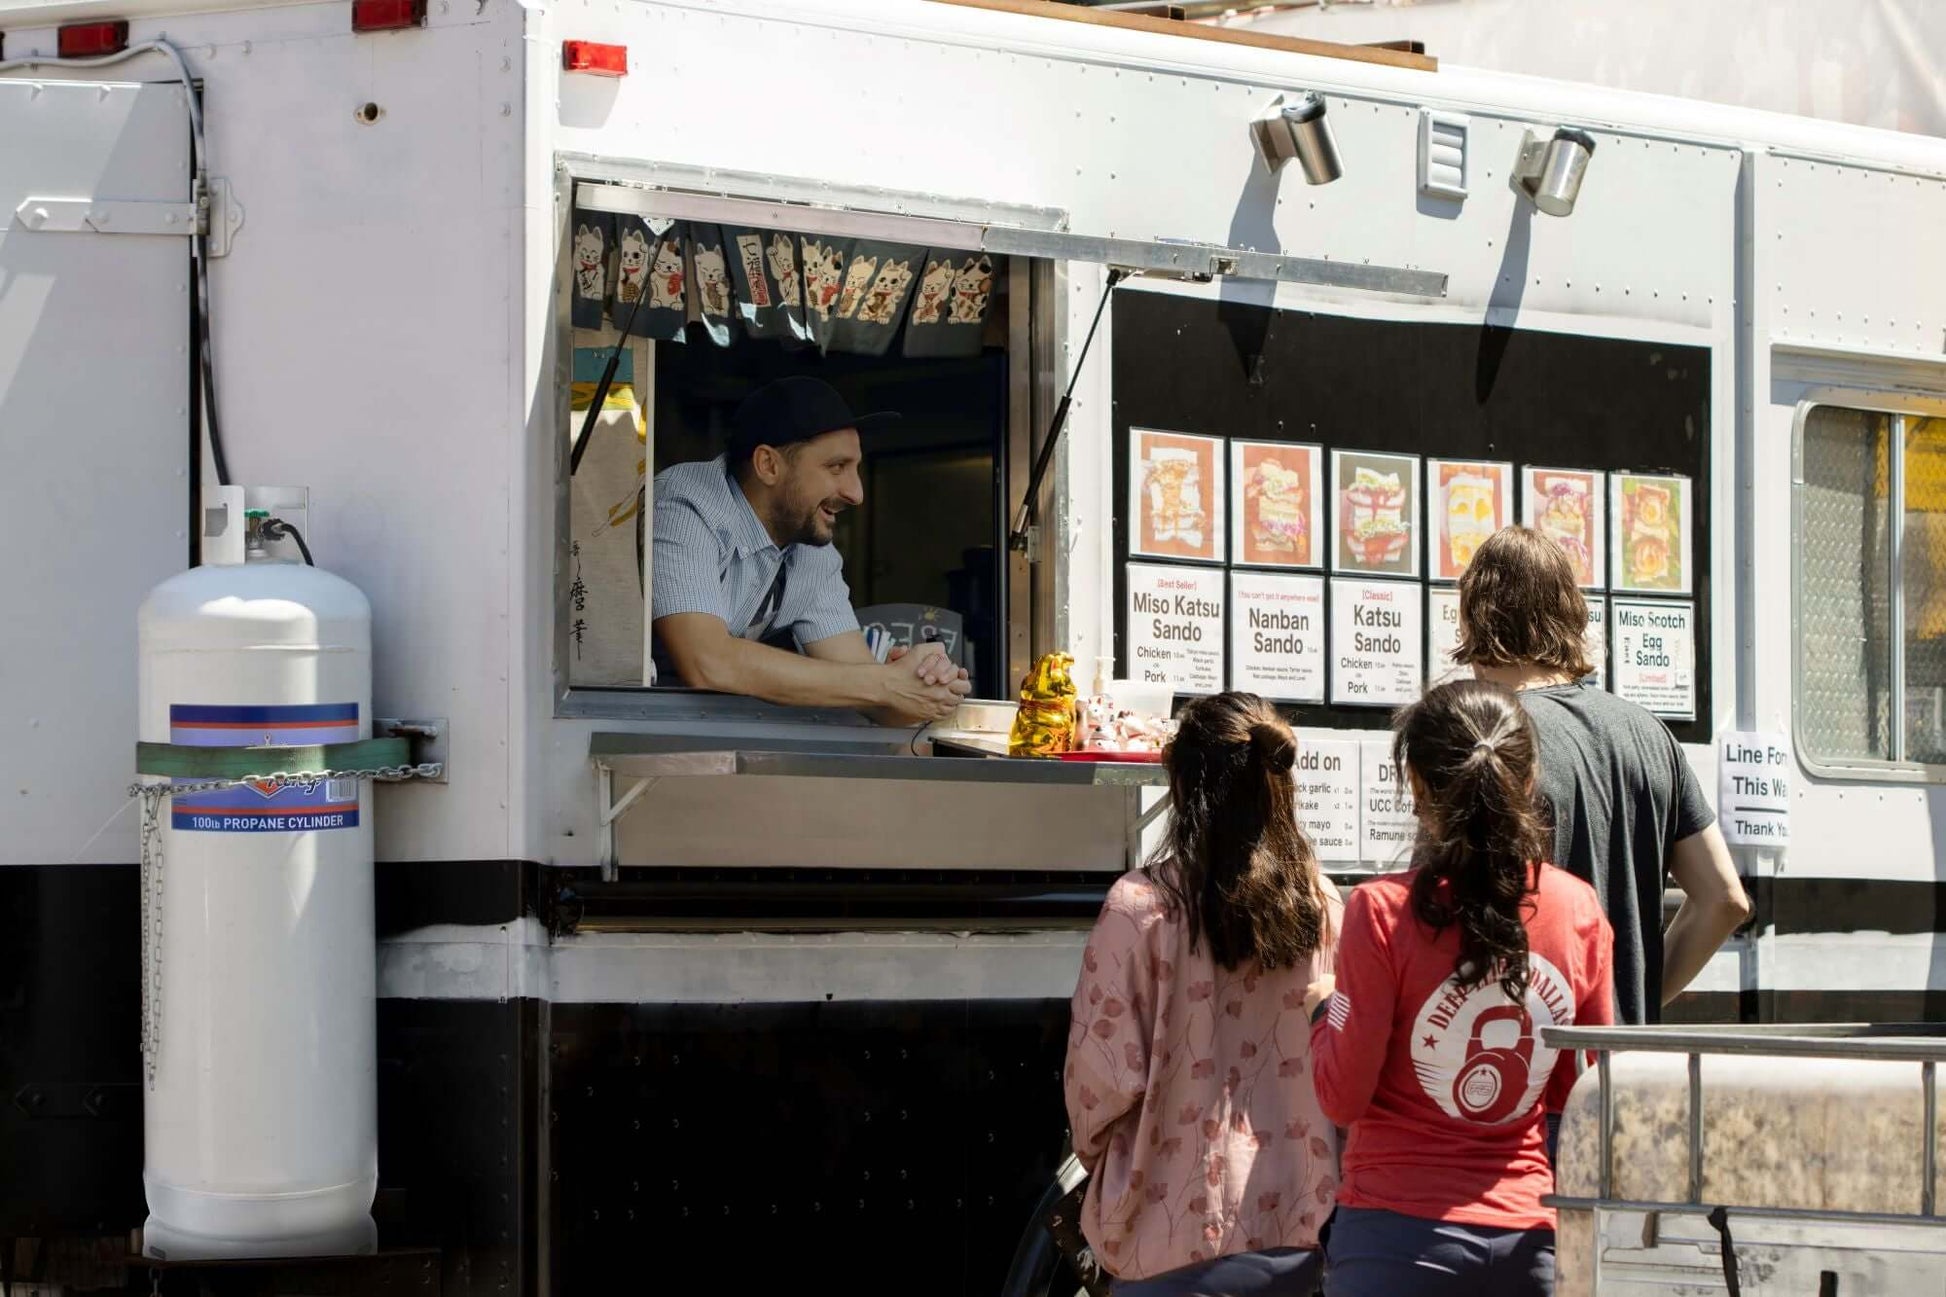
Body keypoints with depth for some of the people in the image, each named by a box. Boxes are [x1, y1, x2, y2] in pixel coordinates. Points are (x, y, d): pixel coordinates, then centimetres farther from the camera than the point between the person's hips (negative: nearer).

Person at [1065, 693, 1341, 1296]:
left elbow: (1105, 1069, -10)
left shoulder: (1140, 906, -12)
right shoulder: (1323, 905, 0)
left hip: (1182, 1235, -4)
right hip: (1301, 1227, 4)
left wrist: (1093, 1147, 11)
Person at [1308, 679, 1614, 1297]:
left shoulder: (1383, 911, -12)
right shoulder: (1579, 910, 0)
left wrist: (1323, 1009, 10)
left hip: (1401, 1229, -4)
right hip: (1530, 1235, 4)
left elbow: (1343, 1097, -7)